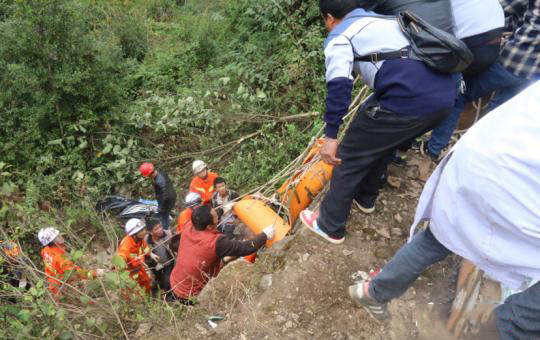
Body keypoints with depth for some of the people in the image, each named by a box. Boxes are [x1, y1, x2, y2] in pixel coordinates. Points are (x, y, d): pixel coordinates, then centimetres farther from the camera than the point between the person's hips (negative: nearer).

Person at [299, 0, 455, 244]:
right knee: (381, 140, 31)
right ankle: (365, 198, 47)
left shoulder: (339, 37, 9)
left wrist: (331, 135, -9)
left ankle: (330, 226, 24)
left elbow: (339, 86, -9)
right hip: (444, 94, 8)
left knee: (349, 157, 11)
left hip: (407, 102, -8)